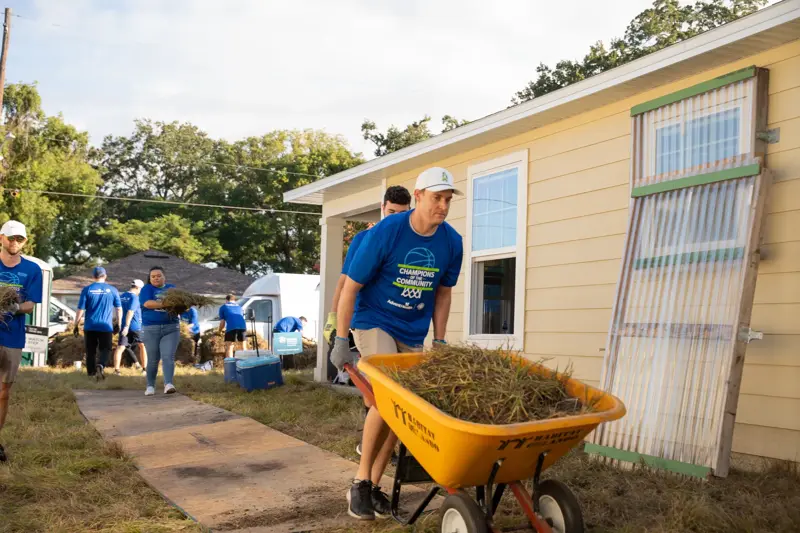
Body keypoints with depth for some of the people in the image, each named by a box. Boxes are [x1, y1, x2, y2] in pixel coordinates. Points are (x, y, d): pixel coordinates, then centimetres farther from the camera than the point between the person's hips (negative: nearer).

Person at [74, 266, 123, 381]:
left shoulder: (87, 289, -2)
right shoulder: (112, 290, 2)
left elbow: (80, 310, -3)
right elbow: (119, 309, 5)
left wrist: (76, 326, 4)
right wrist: (118, 324, 16)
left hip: (90, 327, 0)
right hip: (106, 327, 0)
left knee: (90, 351, 11)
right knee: (105, 349, 5)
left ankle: (91, 372, 14)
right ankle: (100, 365, -22)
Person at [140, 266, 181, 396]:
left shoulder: (172, 288, 13)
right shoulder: (147, 289, 4)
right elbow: (147, 303, -14)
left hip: (171, 328, 1)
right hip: (151, 329, -1)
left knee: (168, 357, -12)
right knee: (153, 359, 6)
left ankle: (168, 384, -21)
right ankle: (150, 386, 19)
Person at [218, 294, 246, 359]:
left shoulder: (223, 307, 21)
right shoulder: (238, 306, 33)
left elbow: (222, 322, 16)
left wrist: (220, 331, 36)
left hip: (231, 327, -4)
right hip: (243, 326, 4)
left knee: (229, 348, 4)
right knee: (243, 347, 20)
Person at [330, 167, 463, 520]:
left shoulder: (451, 242, -7)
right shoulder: (385, 233, -19)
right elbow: (350, 287, -13)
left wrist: (439, 341, 7)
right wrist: (341, 342, -13)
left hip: (413, 333, 5)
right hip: (374, 322, -5)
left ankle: (373, 485, 19)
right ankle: (360, 482, -6)